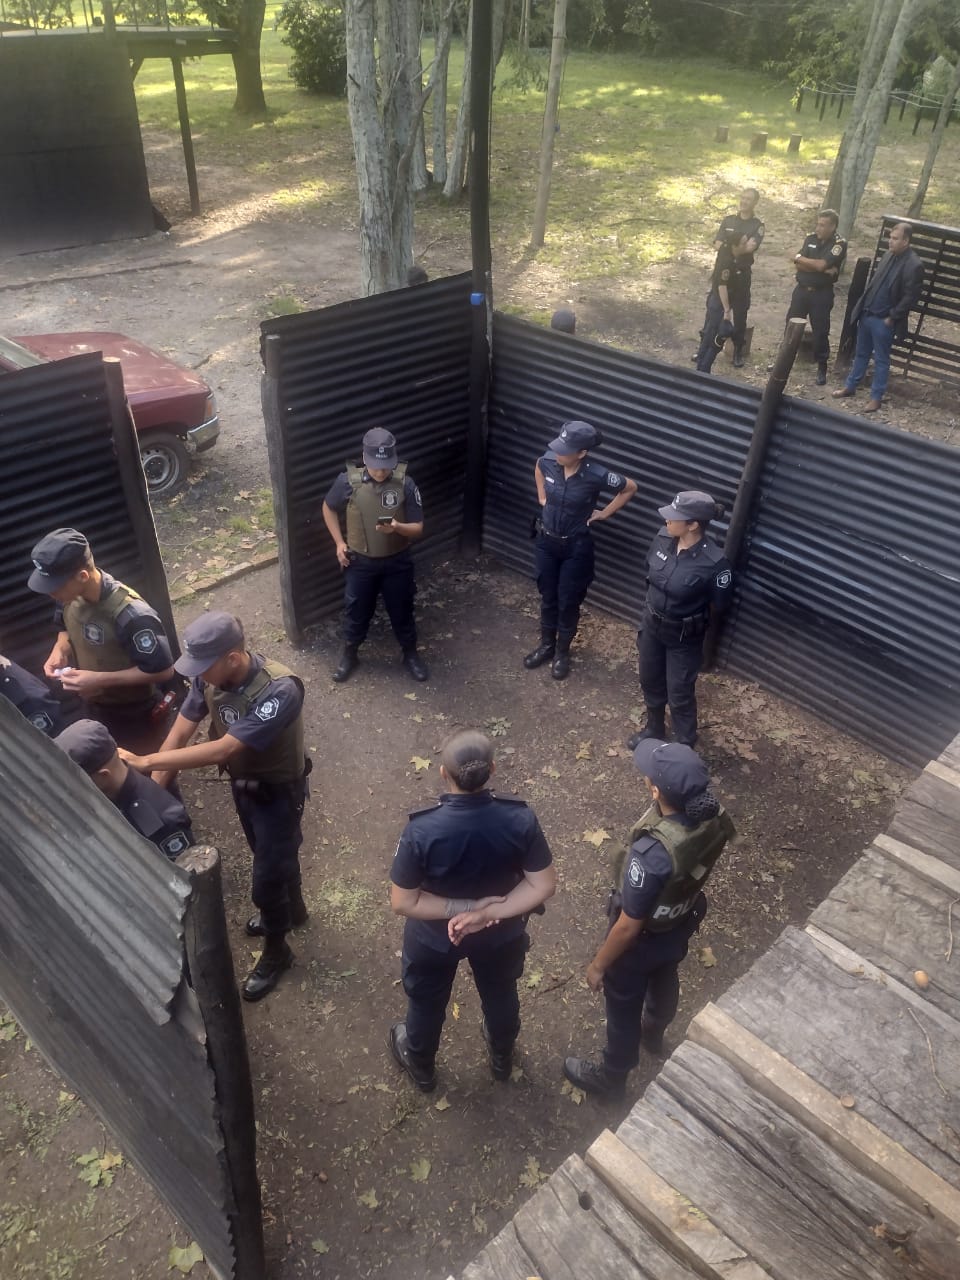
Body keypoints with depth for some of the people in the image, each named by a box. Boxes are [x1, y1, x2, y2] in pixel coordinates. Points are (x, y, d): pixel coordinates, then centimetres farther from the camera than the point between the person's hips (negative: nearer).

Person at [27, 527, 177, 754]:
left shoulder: (131, 615, -37)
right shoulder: (70, 596, -14)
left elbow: (163, 670, -29)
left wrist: (99, 679, -31)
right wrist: (59, 650, -13)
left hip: (136, 715, -7)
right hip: (94, 707, 7)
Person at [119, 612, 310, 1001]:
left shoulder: (279, 690, -40)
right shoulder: (209, 676, -18)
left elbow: (222, 750, -41)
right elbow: (179, 733, -12)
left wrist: (144, 761, -38)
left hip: (278, 791, -6)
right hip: (242, 783, 6)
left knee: (267, 877, 9)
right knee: (273, 856, 29)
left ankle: (275, 951, 36)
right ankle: (292, 909, 57)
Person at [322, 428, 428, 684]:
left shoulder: (405, 485, -15)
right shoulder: (348, 481, -14)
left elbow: (418, 529, -11)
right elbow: (328, 508, 5)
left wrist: (397, 527, -31)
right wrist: (339, 542, -2)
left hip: (397, 562, 0)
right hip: (360, 561, 0)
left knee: (402, 611, 15)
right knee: (356, 611, 16)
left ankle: (410, 654, 39)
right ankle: (349, 655, 39)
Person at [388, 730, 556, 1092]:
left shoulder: (422, 830, -34)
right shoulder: (520, 819, -29)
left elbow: (403, 903, -25)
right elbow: (543, 885, -21)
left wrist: (466, 907, -21)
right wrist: (488, 912, -22)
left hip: (434, 937, -1)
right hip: (501, 932, 2)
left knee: (427, 1001, 30)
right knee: (500, 994, 33)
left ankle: (421, 1065, 59)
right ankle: (502, 1056, 62)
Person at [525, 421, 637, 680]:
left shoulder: (596, 475, -25)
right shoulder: (548, 462, -14)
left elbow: (631, 488, -7)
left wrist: (604, 513, -5)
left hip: (575, 547, -4)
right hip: (546, 541, 4)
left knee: (568, 602, 10)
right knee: (547, 597, 17)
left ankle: (562, 653, 31)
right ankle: (546, 646, 37)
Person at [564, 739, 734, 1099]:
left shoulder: (653, 854, -45)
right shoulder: (713, 814, -24)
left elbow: (629, 926, -30)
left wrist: (598, 965, -12)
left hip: (644, 937, -6)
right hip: (682, 923, 7)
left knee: (624, 1005, 21)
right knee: (664, 980, 35)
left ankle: (611, 1076, 49)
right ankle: (653, 1035, 66)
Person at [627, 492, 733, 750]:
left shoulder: (712, 562, -29)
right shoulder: (663, 538, -13)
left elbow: (720, 604, -14)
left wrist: (688, 611, -1)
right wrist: (656, 604, 11)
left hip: (684, 636, -6)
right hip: (651, 625, 6)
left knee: (680, 694, 10)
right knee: (650, 682, 24)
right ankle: (654, 729, 49)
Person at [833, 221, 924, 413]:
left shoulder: (913, 265, -18)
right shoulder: (889, 255, 5)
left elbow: (910, 297, -18)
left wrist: (891, 318, -15)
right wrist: (863, 306, 10)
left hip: (884, 320, -7)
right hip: (867, 314, 7)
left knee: (881, 359, 4)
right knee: (861, 353, 19)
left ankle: (876, 397, 14)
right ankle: (850, 386, 33)